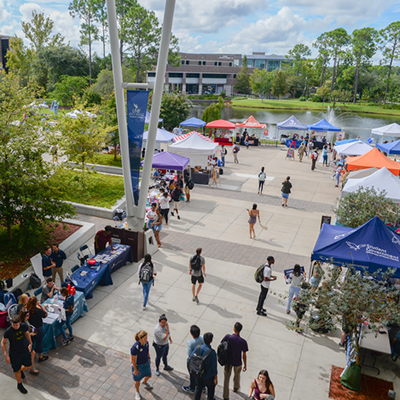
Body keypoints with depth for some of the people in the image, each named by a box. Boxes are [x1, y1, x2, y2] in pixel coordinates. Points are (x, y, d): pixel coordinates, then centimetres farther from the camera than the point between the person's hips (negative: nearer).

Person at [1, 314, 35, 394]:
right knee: (17, 370, 13)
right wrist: (6, 355, -15)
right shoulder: (8, 331, -26)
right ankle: (19, 385, 40)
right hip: (14, 354, -3)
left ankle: (21, 370, 51)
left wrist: (30, 343, 8)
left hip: (25, 351, 4)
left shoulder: (24, 326, -16)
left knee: (29, 366, 17)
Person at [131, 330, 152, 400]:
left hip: (146, 363, 5)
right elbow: (133, 359, -26)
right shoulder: (135, 347, -39)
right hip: (137, 365, -5)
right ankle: (137, 392, 51)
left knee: (149, 376, 27)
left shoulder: (146, 342, -20)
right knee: (137, 380, 19)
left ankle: (145, 382, 64)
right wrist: (135, 369, -16)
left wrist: (149, 358, 16)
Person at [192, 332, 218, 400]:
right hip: (208, 376, -3)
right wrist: (216, 378, -7)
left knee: (198, 388, 27)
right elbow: (214, 367, -22)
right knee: (211, 389, 25)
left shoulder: (198, 348, -19)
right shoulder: (212, 352, -31)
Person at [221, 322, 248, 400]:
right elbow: (244, 355, -16)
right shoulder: (243, 342, -26)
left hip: (227, 361, 1)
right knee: (237, 374, 30)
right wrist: (245, 365, 1)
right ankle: (236, 387, 56)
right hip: (237, 363, 0)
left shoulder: (227, 337, -22)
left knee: (226, 378, 18)